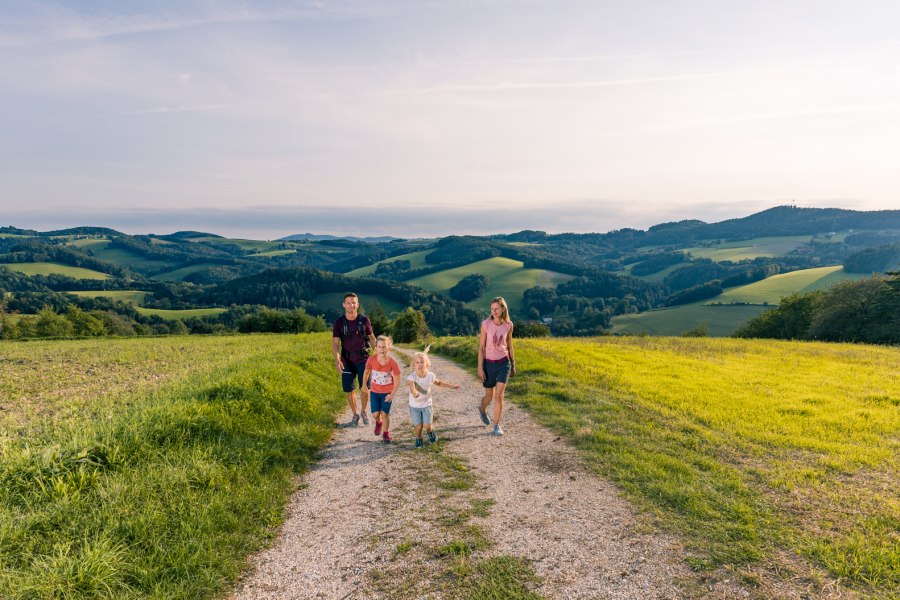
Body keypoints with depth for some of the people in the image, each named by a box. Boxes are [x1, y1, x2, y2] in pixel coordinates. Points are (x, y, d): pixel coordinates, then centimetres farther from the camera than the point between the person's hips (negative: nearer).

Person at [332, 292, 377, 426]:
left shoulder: (364, 320, -4)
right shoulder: (339, 322, -6)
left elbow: (371, 337, 8)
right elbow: (335, 343, -8)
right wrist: (337, 360, -22)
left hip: (363, 359, 0)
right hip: (347, 361, 0)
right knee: (350, 390, 4)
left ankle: (363, 412, 19)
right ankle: (355, 414, 26)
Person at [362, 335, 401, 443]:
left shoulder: (392, 363, -21)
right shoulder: (372, 359, -17)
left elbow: (397, 380, -12)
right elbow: (367, 372, 2)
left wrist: (393, 394, -12)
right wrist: (364, 386, 11)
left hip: (387, 392, -2)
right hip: (374, 391, 2)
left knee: (384, 414, -3)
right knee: (375, 414, 1)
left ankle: (385, 434, 20)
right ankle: (378, 423, 37)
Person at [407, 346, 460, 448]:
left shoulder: (430, 376, -13)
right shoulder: (412, 377, -24)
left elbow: (439, 383, 7)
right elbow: (411, 383, -47)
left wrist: (452, 386, 6)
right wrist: (414, 391, -69)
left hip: (426, 404, 1)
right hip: (414, 405, -1)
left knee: (427, 425, -4)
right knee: (418, 426, -2)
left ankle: (430, 432, 32)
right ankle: (418, 438, 31)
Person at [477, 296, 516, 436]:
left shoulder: (508, 325, -4)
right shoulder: (486, 324, -11)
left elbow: (509, 346, 9)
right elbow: (481, 347, -8)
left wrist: (513, 365, 14)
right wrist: (480, 368, -10)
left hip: (503, 363, 1)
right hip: (489, 363, -1)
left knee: (499, 395, -9)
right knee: (489, 395, 13)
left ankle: (496, 425, 7)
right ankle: (482, 410, 47)